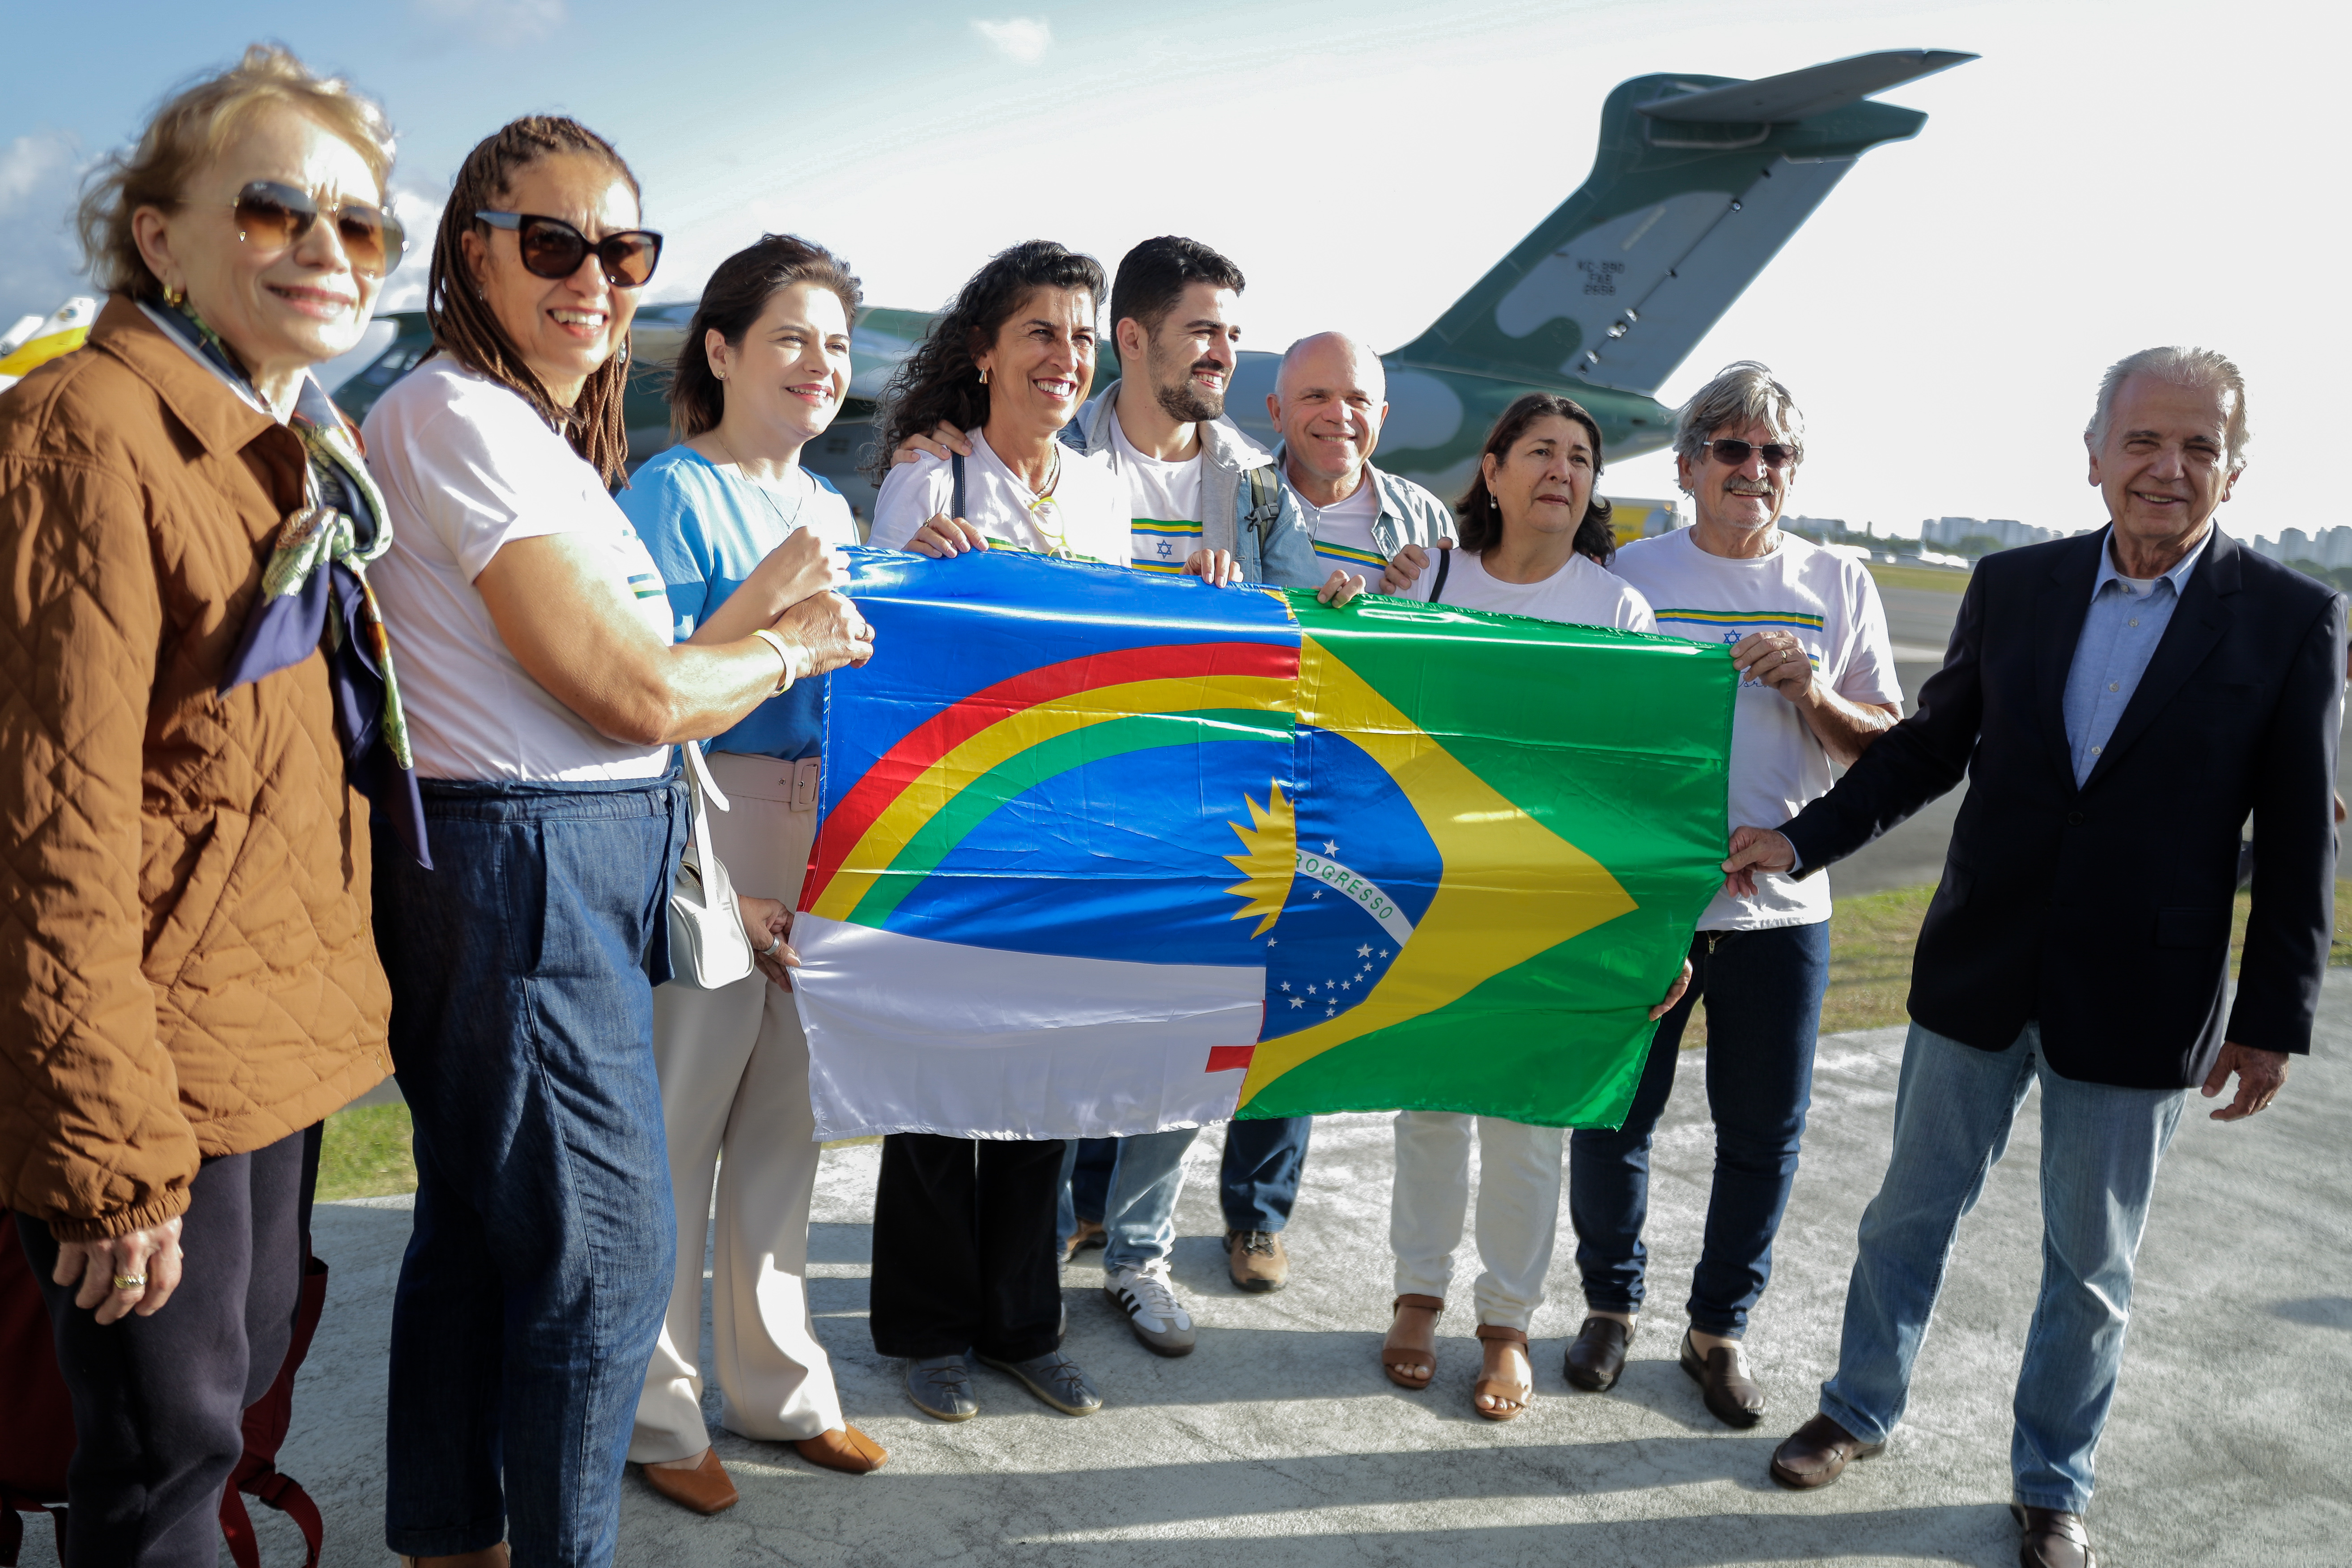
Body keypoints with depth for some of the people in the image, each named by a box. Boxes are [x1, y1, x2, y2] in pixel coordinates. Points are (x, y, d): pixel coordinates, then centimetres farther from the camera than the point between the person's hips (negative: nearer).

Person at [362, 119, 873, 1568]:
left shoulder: (540, 432, 16)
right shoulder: (461, 417, -15)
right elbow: (634, 698, -18)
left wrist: (757, 616, 7)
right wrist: (797, 650, -3)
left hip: (565, 874, 10)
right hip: (525, 874, -10)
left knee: (481, 1224, 19)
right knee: (607, 1248, 1)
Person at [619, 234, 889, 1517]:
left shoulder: (829, 505, 15)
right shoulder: (674, 491, -9)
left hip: (820, 839, 8)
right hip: (704, 842, -7)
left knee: (787, 1117, 15)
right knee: (676, 1123, 2)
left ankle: (778, 1384, 30)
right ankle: (656, 1410, 20)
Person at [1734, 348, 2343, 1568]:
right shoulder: (2013, 586, -1)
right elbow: (1930, 746, 7)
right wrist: (1800, 839, -2)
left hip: (2136, 1007, -2)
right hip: (1978, 973, 2)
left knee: (2092, 1262, 13)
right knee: (1912, 1208, 16)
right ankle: (1860, 1409, 38)